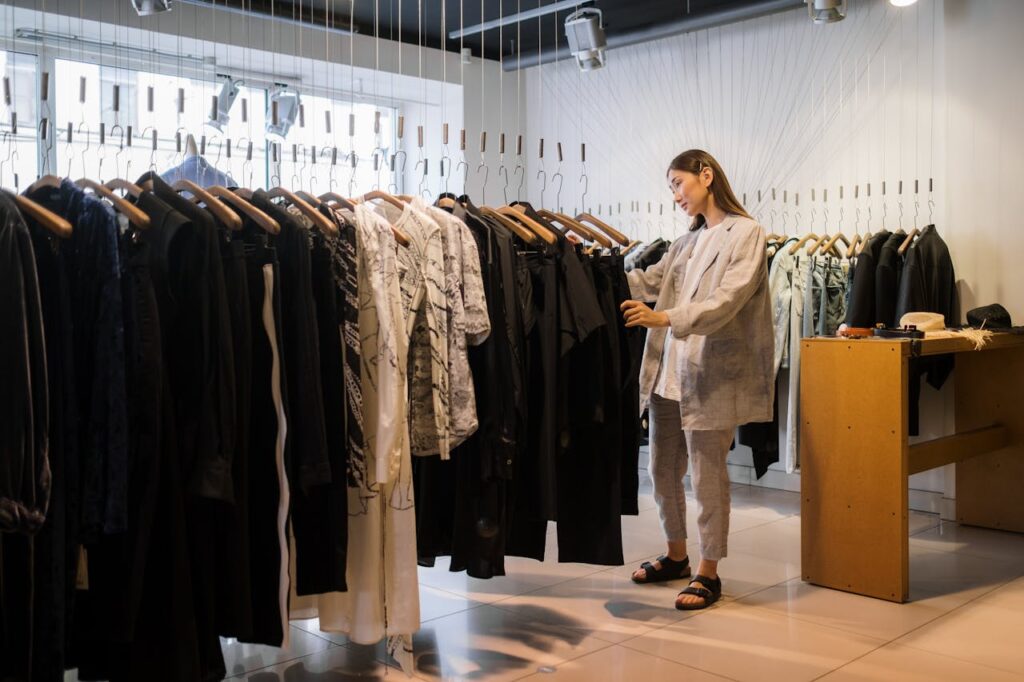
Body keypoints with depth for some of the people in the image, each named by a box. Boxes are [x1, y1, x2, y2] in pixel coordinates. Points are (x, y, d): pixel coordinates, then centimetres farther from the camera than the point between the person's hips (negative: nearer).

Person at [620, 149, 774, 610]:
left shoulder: (746, 232, -6)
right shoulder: (689, 240, 16)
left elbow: (728, 300, -18)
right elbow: (650, 280, 15)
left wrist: (666, 318, -28)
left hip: (711, 376, -7)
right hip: (668, 372, 7)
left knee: (707, 475, 1)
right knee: (662, 469, 14)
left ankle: (708, 572, 16)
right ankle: (676, 555, 32)